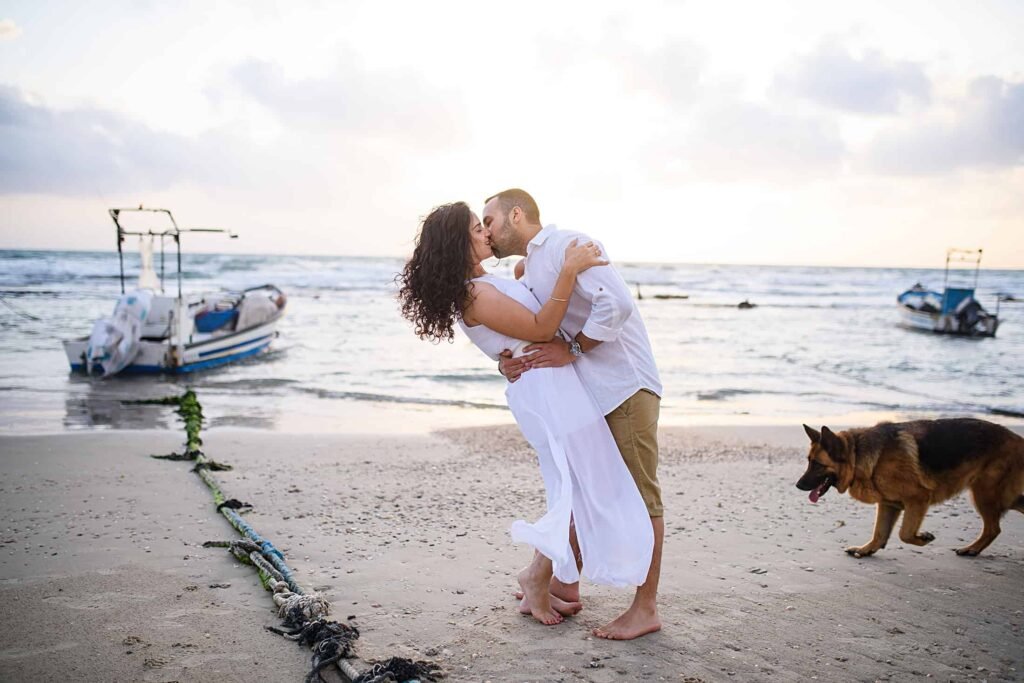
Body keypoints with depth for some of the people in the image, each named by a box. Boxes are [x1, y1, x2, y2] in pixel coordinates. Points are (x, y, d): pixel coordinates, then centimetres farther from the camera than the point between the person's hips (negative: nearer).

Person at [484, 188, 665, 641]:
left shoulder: (565, 244, -13)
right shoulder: (528, 273, 16)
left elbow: (616, 303, -25)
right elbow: (529, 336, 13)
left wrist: (572, 349, -18)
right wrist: (507, 363, -8)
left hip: (625, 386, -10)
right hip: (587, 393, 10)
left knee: (639, 495, -3)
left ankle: (646, 609, 5)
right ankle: (565, 585, 31)